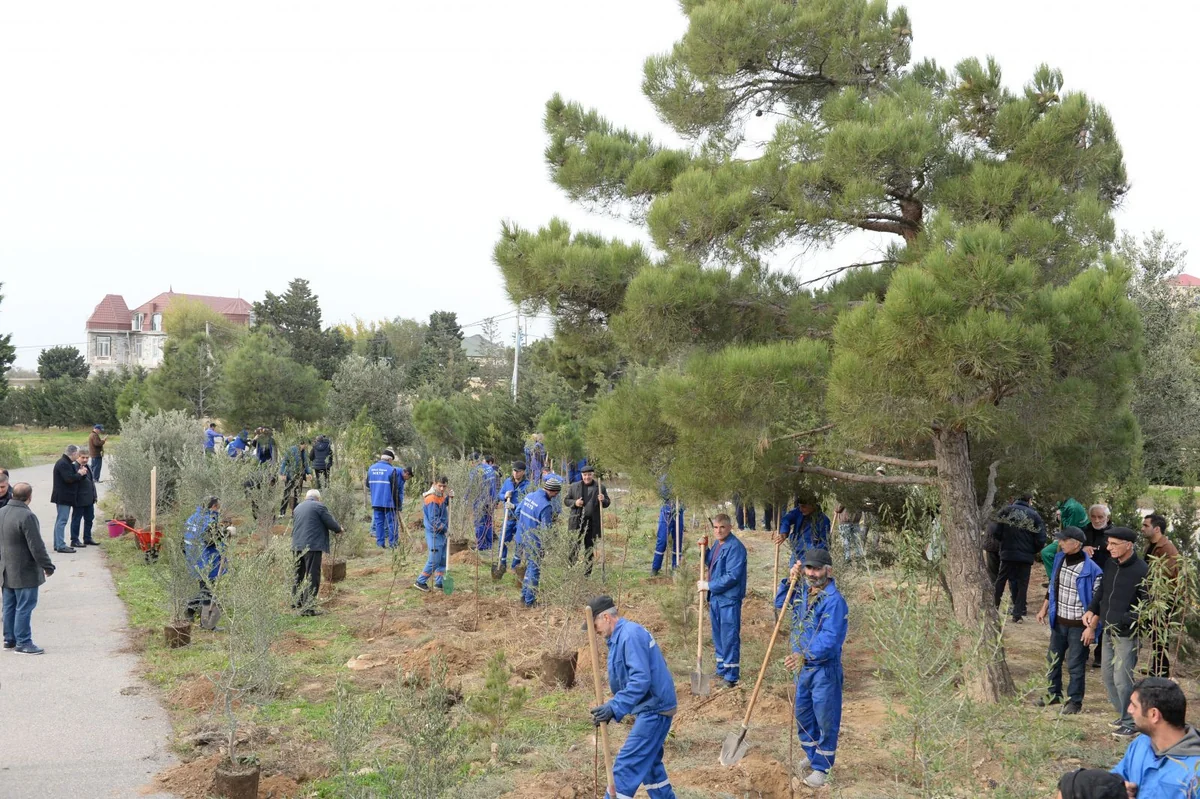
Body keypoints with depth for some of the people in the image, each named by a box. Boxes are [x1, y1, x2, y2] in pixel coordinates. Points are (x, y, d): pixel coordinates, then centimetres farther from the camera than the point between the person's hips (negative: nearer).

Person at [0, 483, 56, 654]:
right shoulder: (27, 516, -23)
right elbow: (36, 546, -22)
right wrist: (48, 566, -11)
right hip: (25, 572, -9)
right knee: (24, 607, -2)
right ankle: (23, 643, 2)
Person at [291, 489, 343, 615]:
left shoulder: (297, 508, 17)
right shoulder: (319, 506, -5)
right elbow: (331, 523, -6)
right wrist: (338, 530, 15)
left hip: (297, 546, 7)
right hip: (313, 545, -7)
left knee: (299, 574, 22)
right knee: (312, 576, -5)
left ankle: (296, 600, 34)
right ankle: (307, 607, -9)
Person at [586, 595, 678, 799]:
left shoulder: (630, 635, -20)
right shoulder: (622, 635, 12)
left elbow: (641, 680, -28)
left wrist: (614, 708, -30)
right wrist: (612, 708, 10)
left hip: (654, 710, -11)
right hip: (652, 708, 11)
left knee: (625, 766, -9)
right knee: (648, 763, 21)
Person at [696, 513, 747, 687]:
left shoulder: (735, 547, -18)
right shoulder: (717, 544, 10)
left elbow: (732, 576, -23)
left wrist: (709, 585, -16)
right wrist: (704, 549, 9)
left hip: (729, 599, -9)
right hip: (715, 597, 9)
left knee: (730, 637, -3)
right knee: (718, 636, 18)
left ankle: (731, 676, 4)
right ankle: (721, 670, 31)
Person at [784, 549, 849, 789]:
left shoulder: (833, 600, -22)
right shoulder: (803, 590, 3)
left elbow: (830, 639, -28)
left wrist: (805, 655, -39)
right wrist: (791, 581, 2)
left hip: (824, 669, -8)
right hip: (802, 666, 8)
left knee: (826, 720, 4)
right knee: (802, 715, 21)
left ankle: (822, 767, 16)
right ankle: (811, 755, 39)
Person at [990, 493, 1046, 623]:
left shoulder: (1007, 511, -1)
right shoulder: (1034, 515, -4)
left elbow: (997, 533, -5)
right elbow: (1041, 539, -7)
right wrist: (1035, 551, 11)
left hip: (1007, 553, 1)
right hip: (1026, 555, -1)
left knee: (1001, 580, 14)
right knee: (1022, 584, 7)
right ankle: (1017, 614, 5)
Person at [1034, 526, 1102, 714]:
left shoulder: (1091, 569, -21)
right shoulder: (1059, 559, -1)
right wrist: (1044, 609, 13)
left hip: (1078, 625, -7)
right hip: (1058, 621, 7)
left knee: (1075, 664, 5)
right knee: (1053, 658, 18)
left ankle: (1075, 701, 20)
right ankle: (1053, 694, 35)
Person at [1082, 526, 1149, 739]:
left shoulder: (1141, 571, -20)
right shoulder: (1110, 564, 3)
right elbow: (1101, 591, 15)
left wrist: (1124, 620, -25)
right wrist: (1091, 610, 2)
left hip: (1127, 634, -8)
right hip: (1109, 631, 8)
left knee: (1121, 679, -5)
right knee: (1107, 674, 15)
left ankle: (1131, 723, 11)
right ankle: (1123, 715, 31)